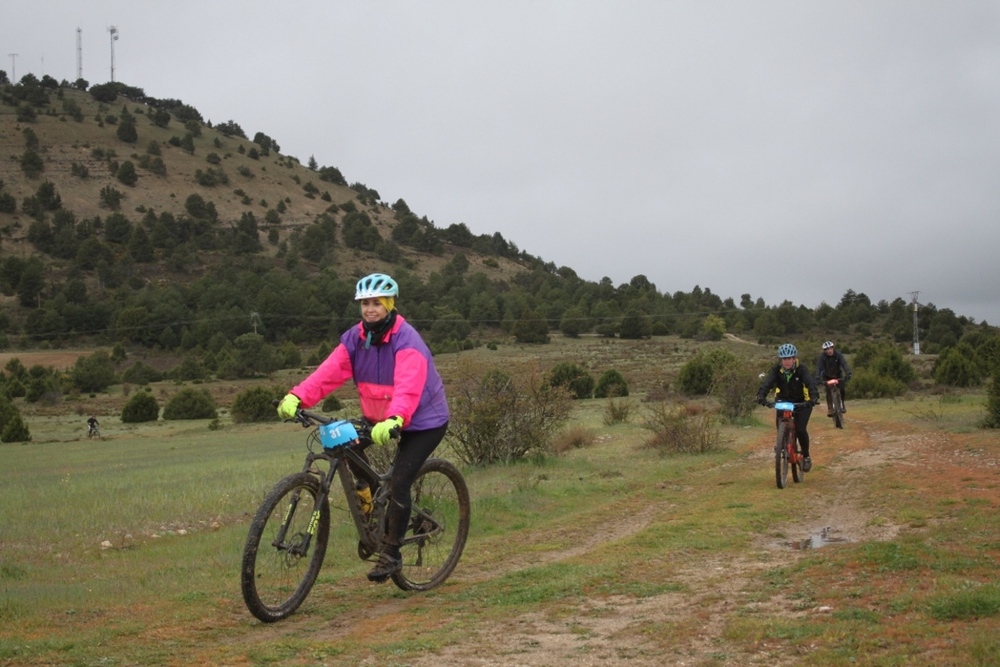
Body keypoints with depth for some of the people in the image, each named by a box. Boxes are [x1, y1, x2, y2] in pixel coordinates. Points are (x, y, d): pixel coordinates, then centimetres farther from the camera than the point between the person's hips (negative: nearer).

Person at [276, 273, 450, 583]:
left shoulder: (407, 341, -24)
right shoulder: (356, 337, -5)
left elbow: (408, 388, -39)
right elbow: (330, 371, -17)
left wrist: (394, 420, -58)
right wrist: (296, 397, -33)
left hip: (423, 421, -7)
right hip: (379, 417, 7)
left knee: (398, 484, -15)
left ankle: (391, 554, 2)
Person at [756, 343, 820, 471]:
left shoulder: (800, 369, -21)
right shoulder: (776, 369, -16)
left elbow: (810, 383, -35)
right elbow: (767, 382, -30)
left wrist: (814, 397, -54)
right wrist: (761, 396, -49)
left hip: (801, 402, -3)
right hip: (783, 401, 3)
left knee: (800, 429, -17)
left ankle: (806, 456, 4)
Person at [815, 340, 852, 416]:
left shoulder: (838, 354, -24)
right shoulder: (822, 356, -25)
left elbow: (844, 364, -35)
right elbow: (819, 368, -33)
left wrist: (848, 374, -51)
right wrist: (818, 379, -47)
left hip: (837, 374, 1)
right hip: (827, 376, -1)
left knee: (842, 388, -15)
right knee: (828, 391, -19)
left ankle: (843, 403, 9)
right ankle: (830, 409, -14)